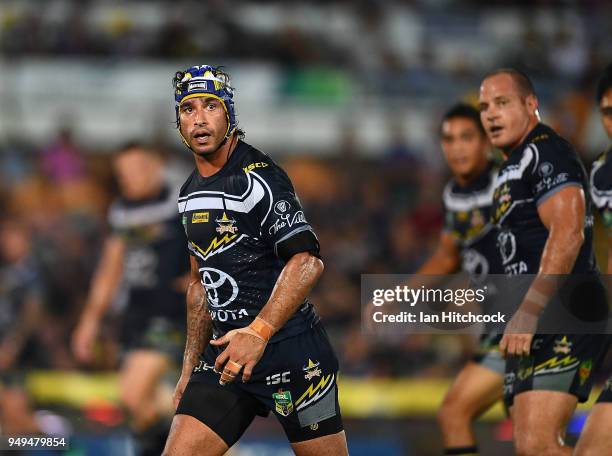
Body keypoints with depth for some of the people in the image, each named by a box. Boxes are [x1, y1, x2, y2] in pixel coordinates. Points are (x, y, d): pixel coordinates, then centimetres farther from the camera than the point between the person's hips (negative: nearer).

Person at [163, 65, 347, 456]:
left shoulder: (257, 176, -12)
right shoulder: (191, 194, 15)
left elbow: (307, 262, -22)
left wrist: (258, 332, -30)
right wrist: (190, 369, 22)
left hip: (289, 349, -7)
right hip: (227, 351, 7)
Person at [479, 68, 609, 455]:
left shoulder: (546, 152, -8)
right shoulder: (516, 165, 24)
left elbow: (567, 233, -21)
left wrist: (528, 312, -27)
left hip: (561, 321, -11)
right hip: (534, 324, 11)